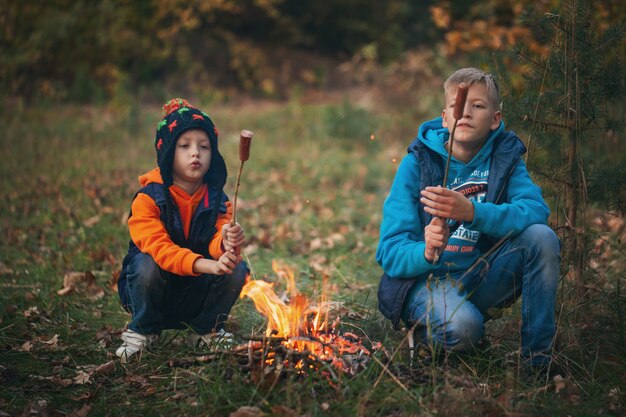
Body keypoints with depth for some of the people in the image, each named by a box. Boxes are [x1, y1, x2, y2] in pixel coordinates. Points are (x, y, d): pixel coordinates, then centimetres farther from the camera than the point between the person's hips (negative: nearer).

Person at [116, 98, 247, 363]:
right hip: (155, 291, -3)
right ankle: (142, 332, -6)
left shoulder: (217, 200, -5)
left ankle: (206, 330, 4)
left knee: (236, 269, -23)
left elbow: (216, 243, -20)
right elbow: (158, 248, -29)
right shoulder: (148, 199, -16)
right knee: (146, 265, -33)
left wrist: (226, 244, -47)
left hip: (197, 297, 3)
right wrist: (207, 265, -44)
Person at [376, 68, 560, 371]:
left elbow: (536, 210, -23)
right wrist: (427, 253, -37)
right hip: (427, 278, -3)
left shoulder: (505, 156, -3)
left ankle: (538, 357, -11)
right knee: (462, 328, -35)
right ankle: (427, 324, 3)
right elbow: (390, 253, -13)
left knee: (541, 236, -22)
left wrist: (472, 212, -39)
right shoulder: (417, 163, -10)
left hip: (482, 278, 3)